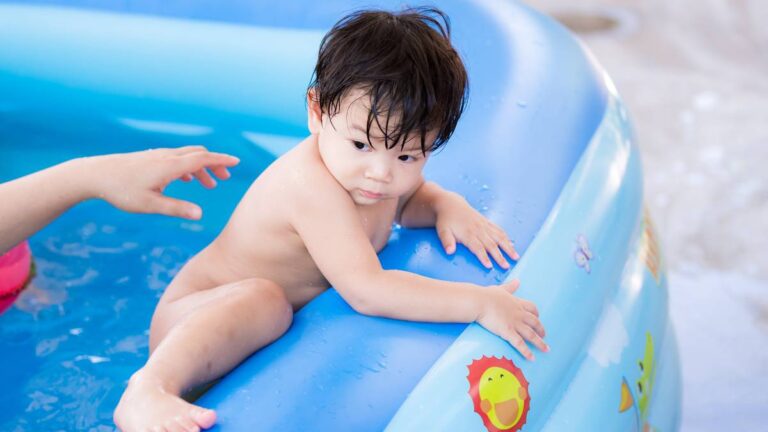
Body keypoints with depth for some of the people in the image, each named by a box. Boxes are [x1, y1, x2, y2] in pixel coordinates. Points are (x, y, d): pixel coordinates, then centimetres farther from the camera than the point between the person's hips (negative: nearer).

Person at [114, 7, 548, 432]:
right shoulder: (312, 184, -32)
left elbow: (407, 199, 21)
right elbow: (366, 290, -37)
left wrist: (448, 206, -3)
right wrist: (480, 304, -36)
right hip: (192, 323, -9)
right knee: (262, 300, -35)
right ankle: (146, 392, -42)